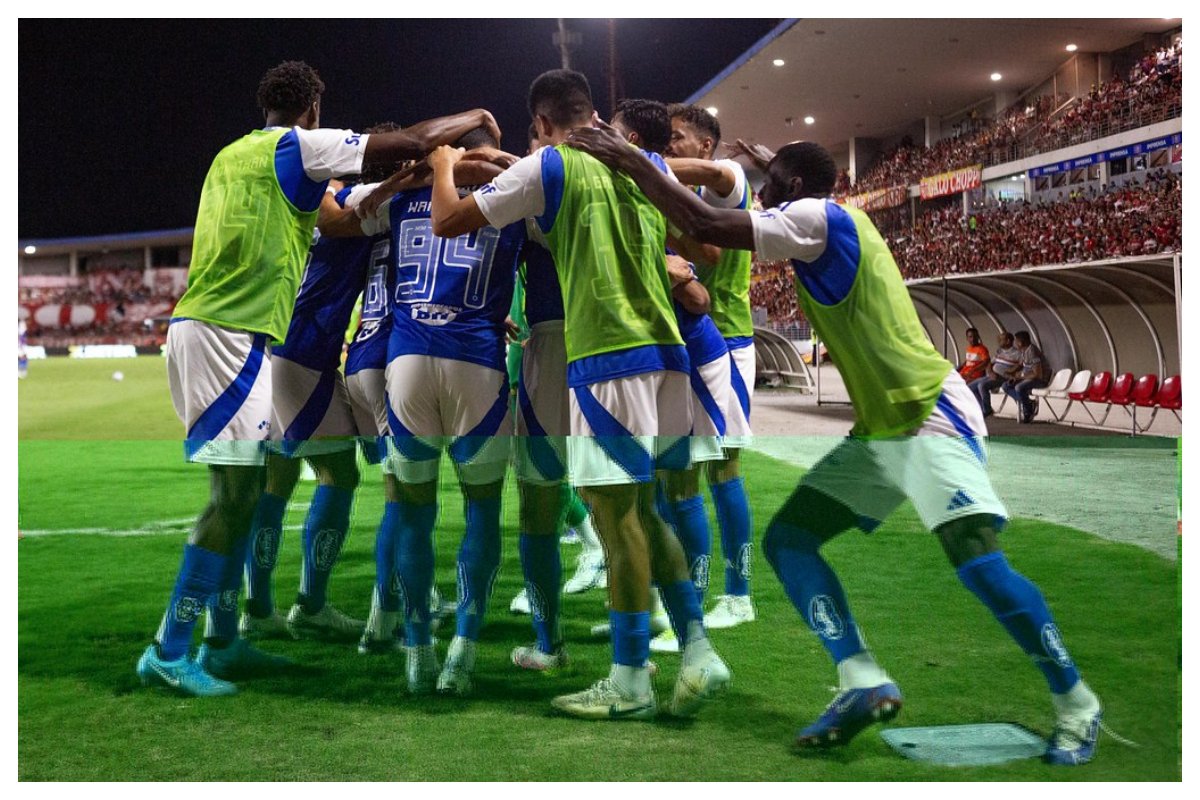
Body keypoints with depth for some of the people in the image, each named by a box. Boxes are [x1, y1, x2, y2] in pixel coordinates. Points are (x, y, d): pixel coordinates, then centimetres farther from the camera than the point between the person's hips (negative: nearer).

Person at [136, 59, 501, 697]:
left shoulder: (232, 155, 20)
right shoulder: (301, 145, -3)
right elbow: (410, 142, -4)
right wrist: (473, 117, 14)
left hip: (197, 327, 9)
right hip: (228, 336, -9)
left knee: (241, 490, 13)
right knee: (233, 494, -6)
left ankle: (222, 643, 18)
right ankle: (168, 652, -4)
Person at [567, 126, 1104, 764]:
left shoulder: (821, 216, -12)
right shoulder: (821, 234, 15)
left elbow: (707, 226, -20)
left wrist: (628, 162, -12)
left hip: (933, 416, -10)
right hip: (879, 428, 10)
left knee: (979, 563, -19)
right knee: (786, 538, 1)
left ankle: (1076, 704, 0)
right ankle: (863, 684, -6)